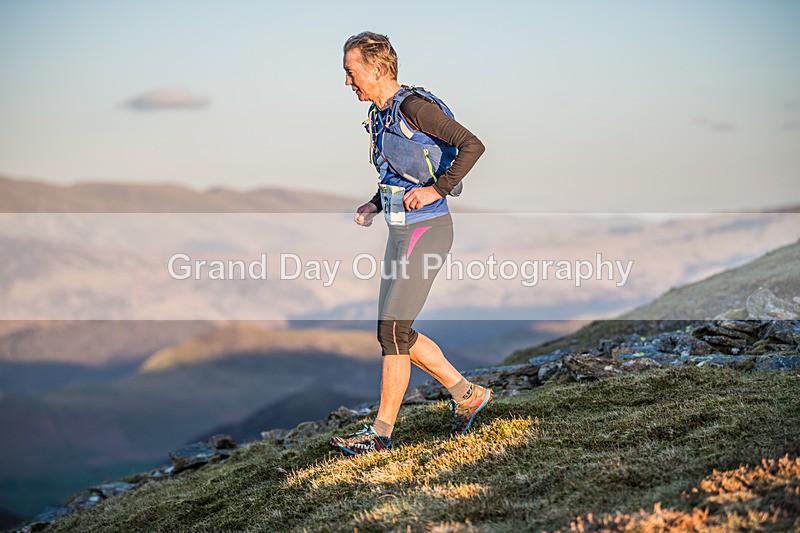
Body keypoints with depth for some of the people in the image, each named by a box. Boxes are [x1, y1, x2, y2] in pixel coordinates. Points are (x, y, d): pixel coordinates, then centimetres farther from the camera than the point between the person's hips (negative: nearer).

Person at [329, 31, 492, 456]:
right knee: (395, 331, 11)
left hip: (426, 231, -10)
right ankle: (467, 394, 23)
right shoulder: (379, 114, 13)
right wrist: (375, 205, 10)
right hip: (400, 231, 10)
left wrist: (437, 189, -21)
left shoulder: (414, 106, -15)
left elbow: (472, 145, -21)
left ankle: (381, 432, -1)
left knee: (393, 330, -9)